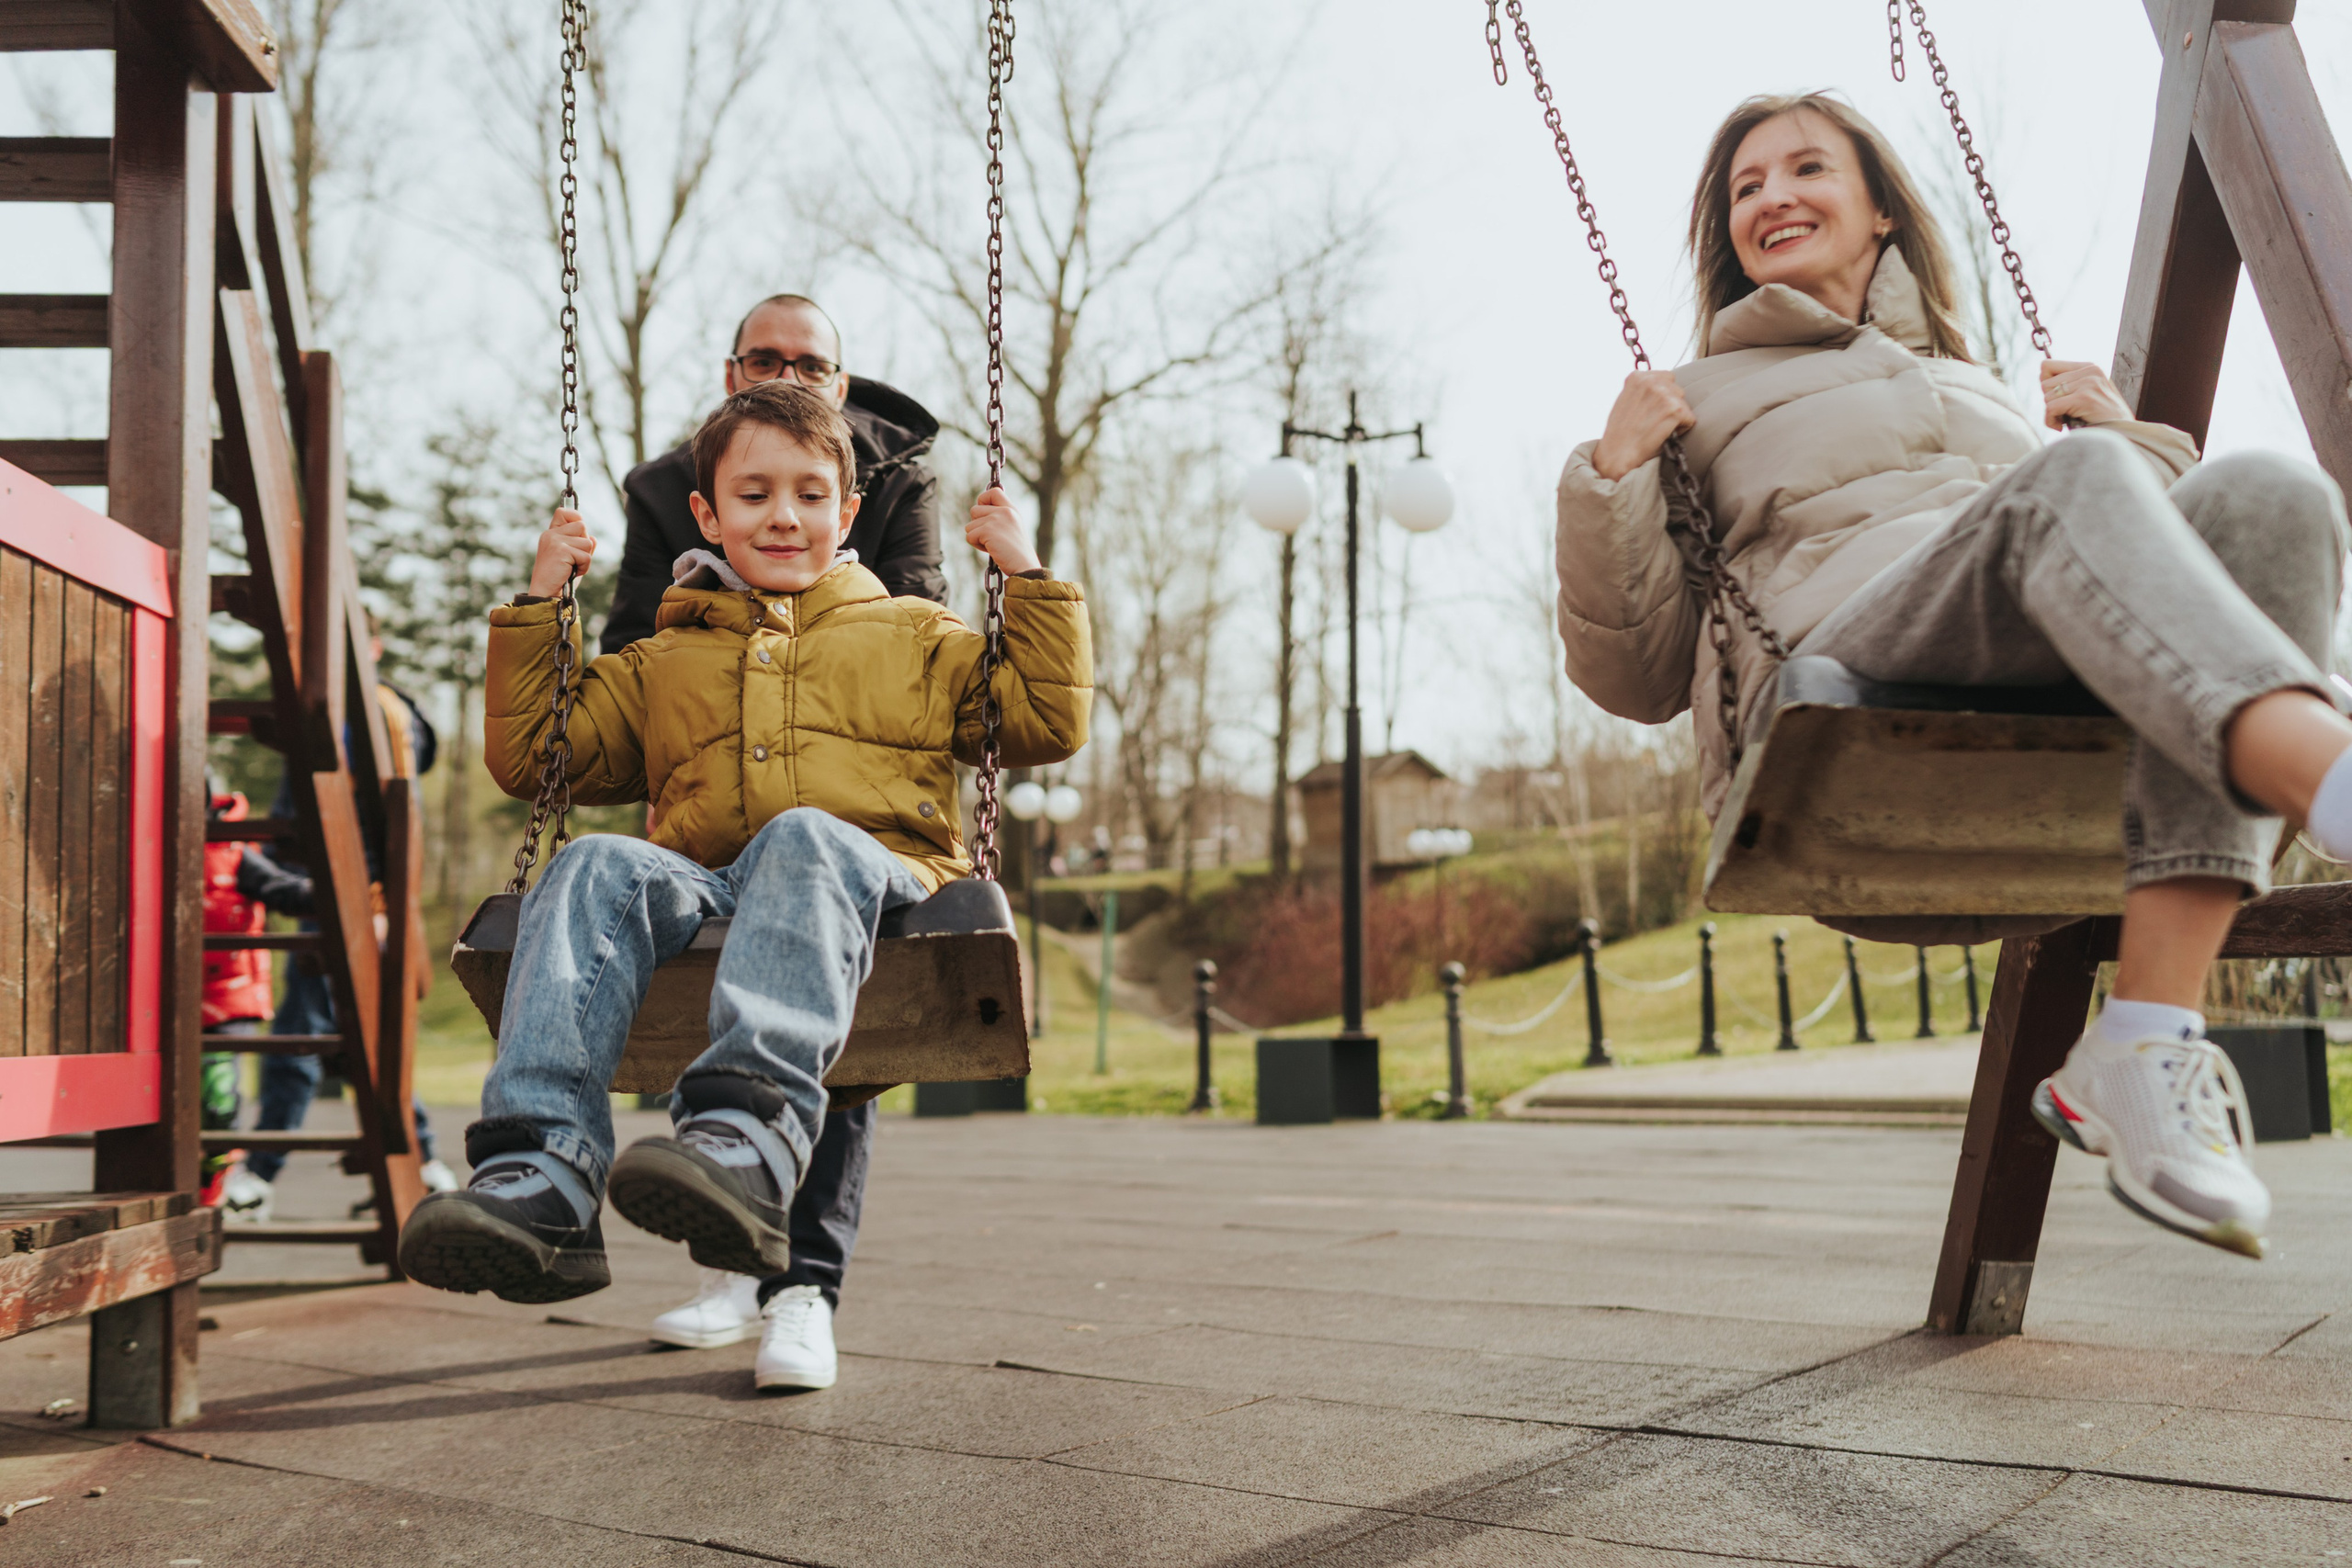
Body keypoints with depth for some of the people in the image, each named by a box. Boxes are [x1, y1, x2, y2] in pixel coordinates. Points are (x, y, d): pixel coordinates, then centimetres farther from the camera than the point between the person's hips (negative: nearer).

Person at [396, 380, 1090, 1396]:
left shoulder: (912, 636, 30)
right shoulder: (660, 661, 34)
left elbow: (1048, 723, 21)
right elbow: (528, 758, 33)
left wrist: (1027, 578, 15)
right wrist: (539, 605, 27)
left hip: (874, 873, -2)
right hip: (705, 893, 2)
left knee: (804, 839, -38)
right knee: (599, 867, -31)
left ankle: (748, 1138, -63)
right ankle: (538, 1180, -51)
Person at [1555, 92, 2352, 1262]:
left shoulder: (1982, 394, 41)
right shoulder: (1696, 408, 31)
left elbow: (2152, 572, 35)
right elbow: (1635, 678, 19)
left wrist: (2128, 437, 22)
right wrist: (1610, 477, 6)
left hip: (2066, 705, 4)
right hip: (1846, 685, -4)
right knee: (2075, 480, -33)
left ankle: (2146, 1049, -39)